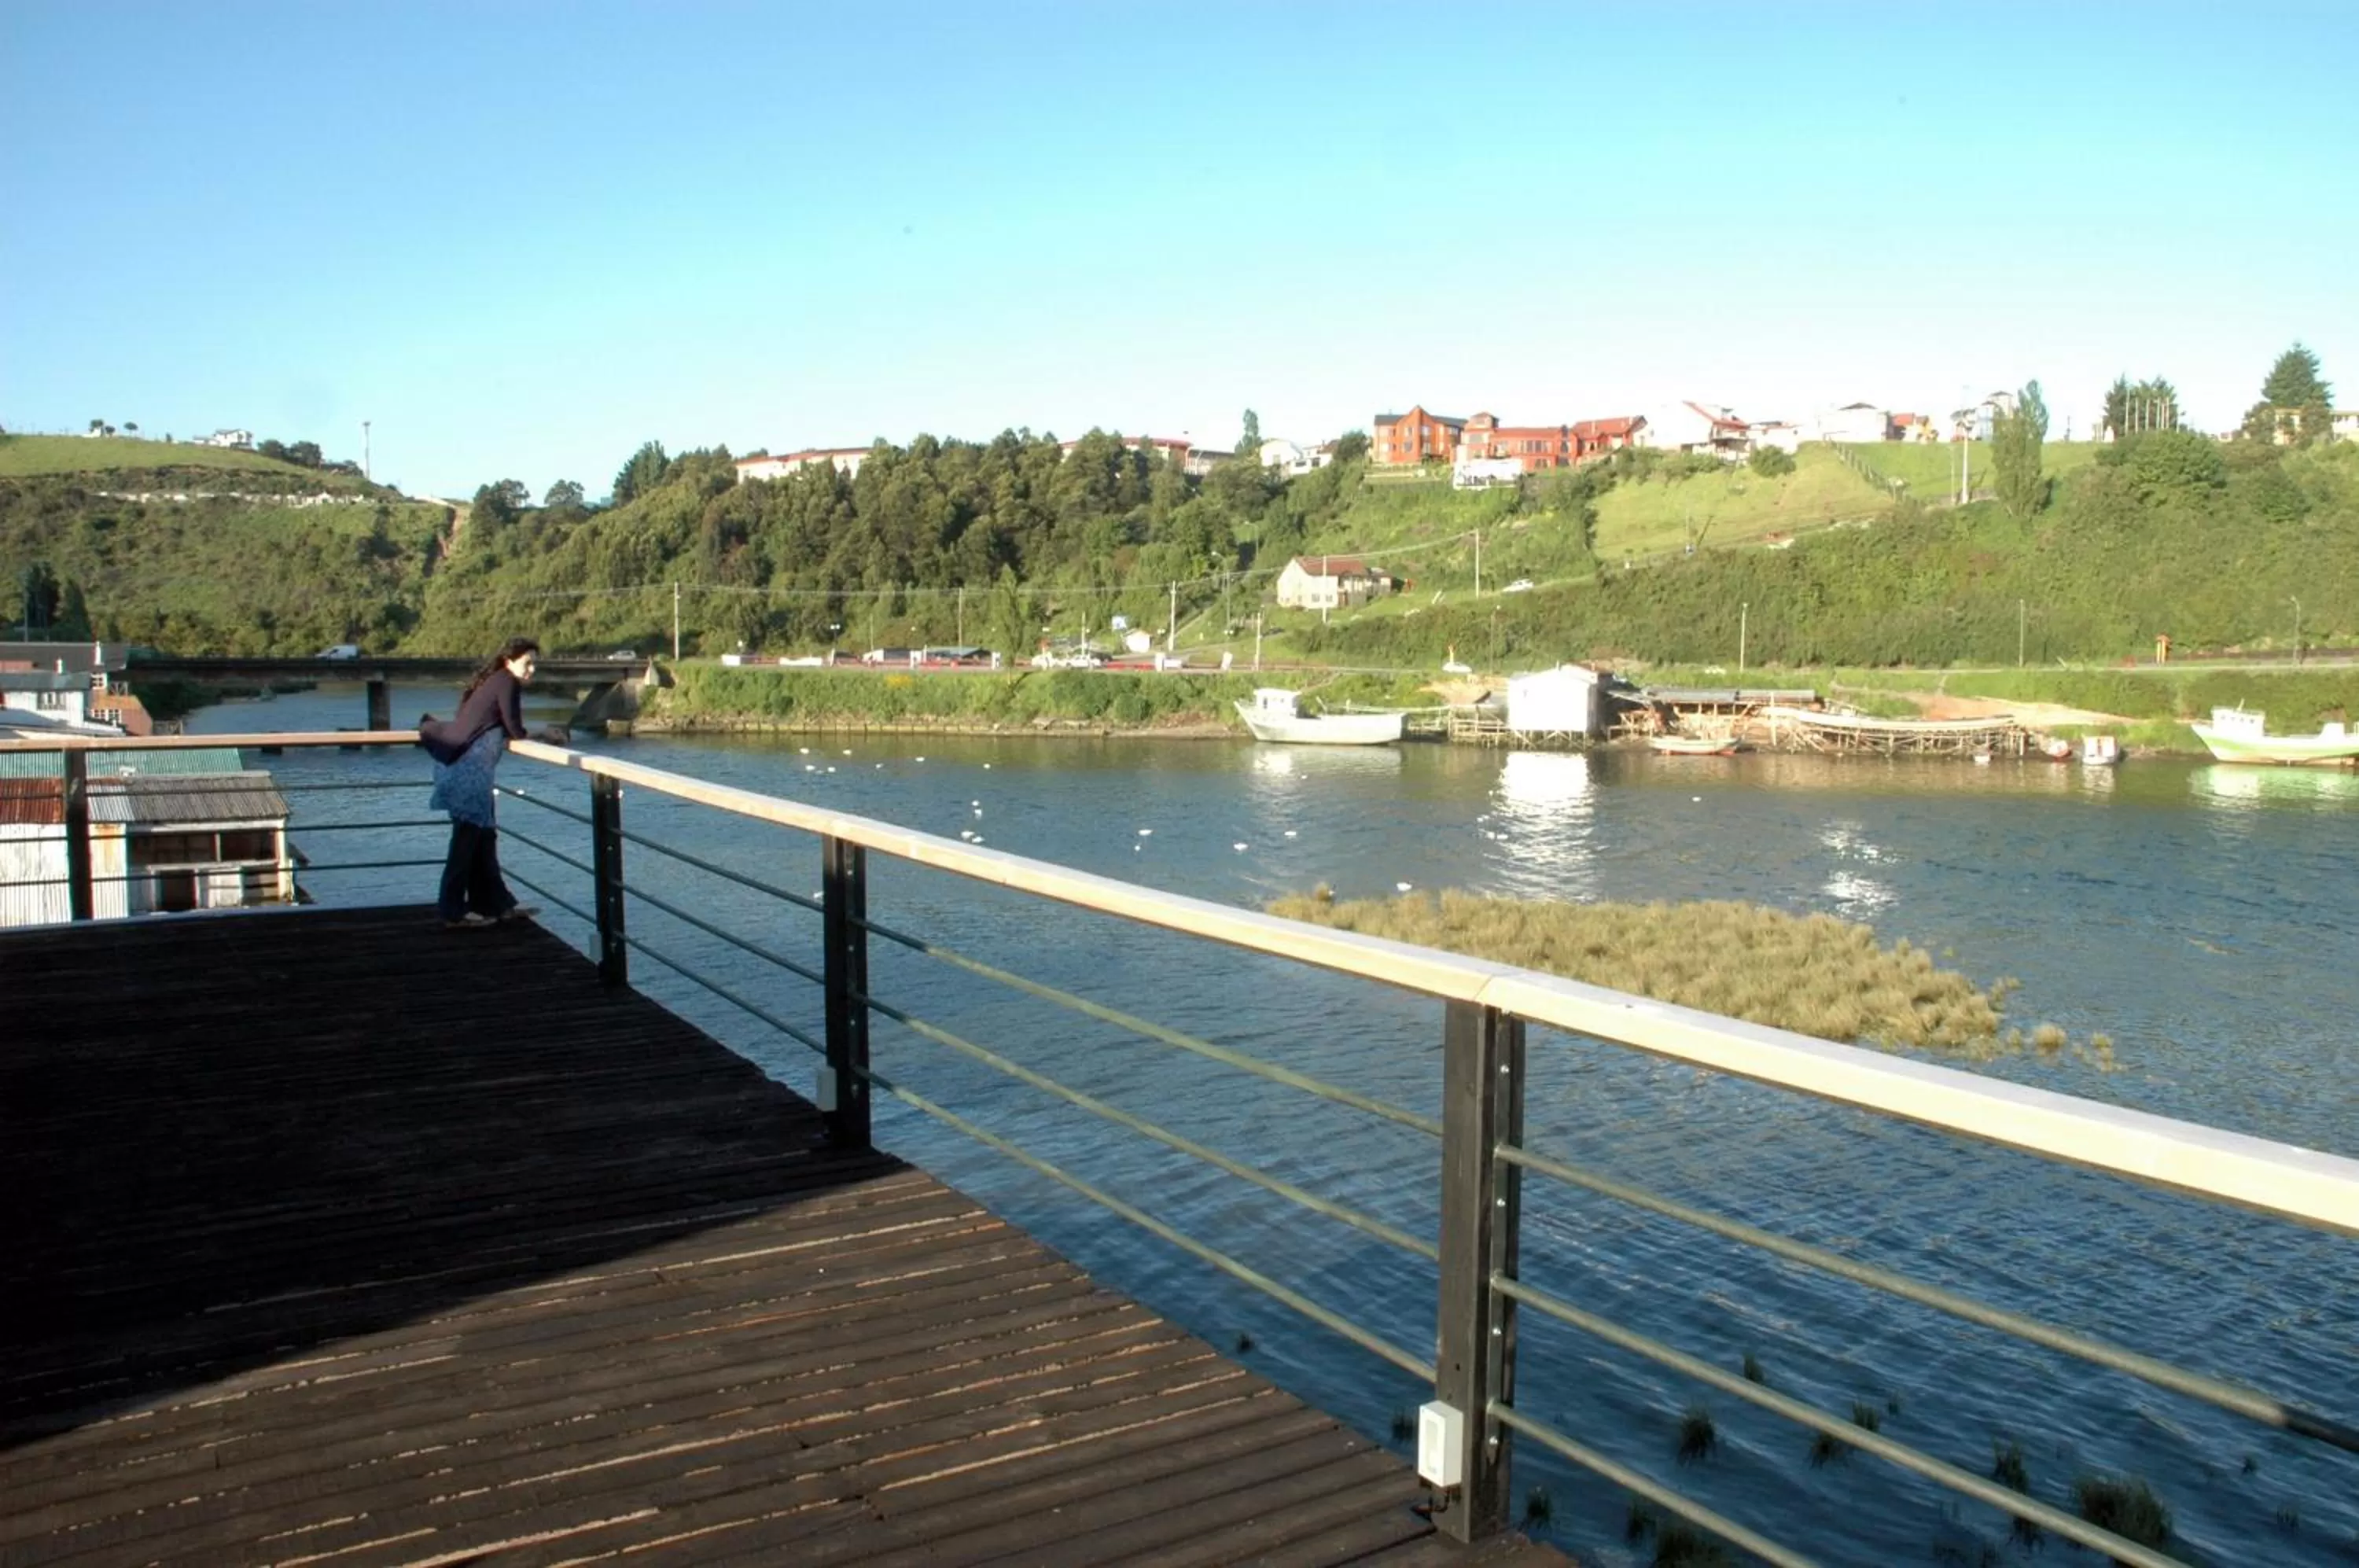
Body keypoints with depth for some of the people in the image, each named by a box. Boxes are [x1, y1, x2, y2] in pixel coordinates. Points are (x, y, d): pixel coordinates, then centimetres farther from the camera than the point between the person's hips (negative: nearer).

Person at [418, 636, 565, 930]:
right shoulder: (508, 683, -8)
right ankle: (454, 913, 1)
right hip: (471, 768, -10)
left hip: (464, 765, 10)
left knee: (484, 835, 14)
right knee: (468, 837, -4)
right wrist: (545, 734, 5)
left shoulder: (492, 680, 18)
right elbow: (516, 732, -10)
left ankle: (496, 903, 21)